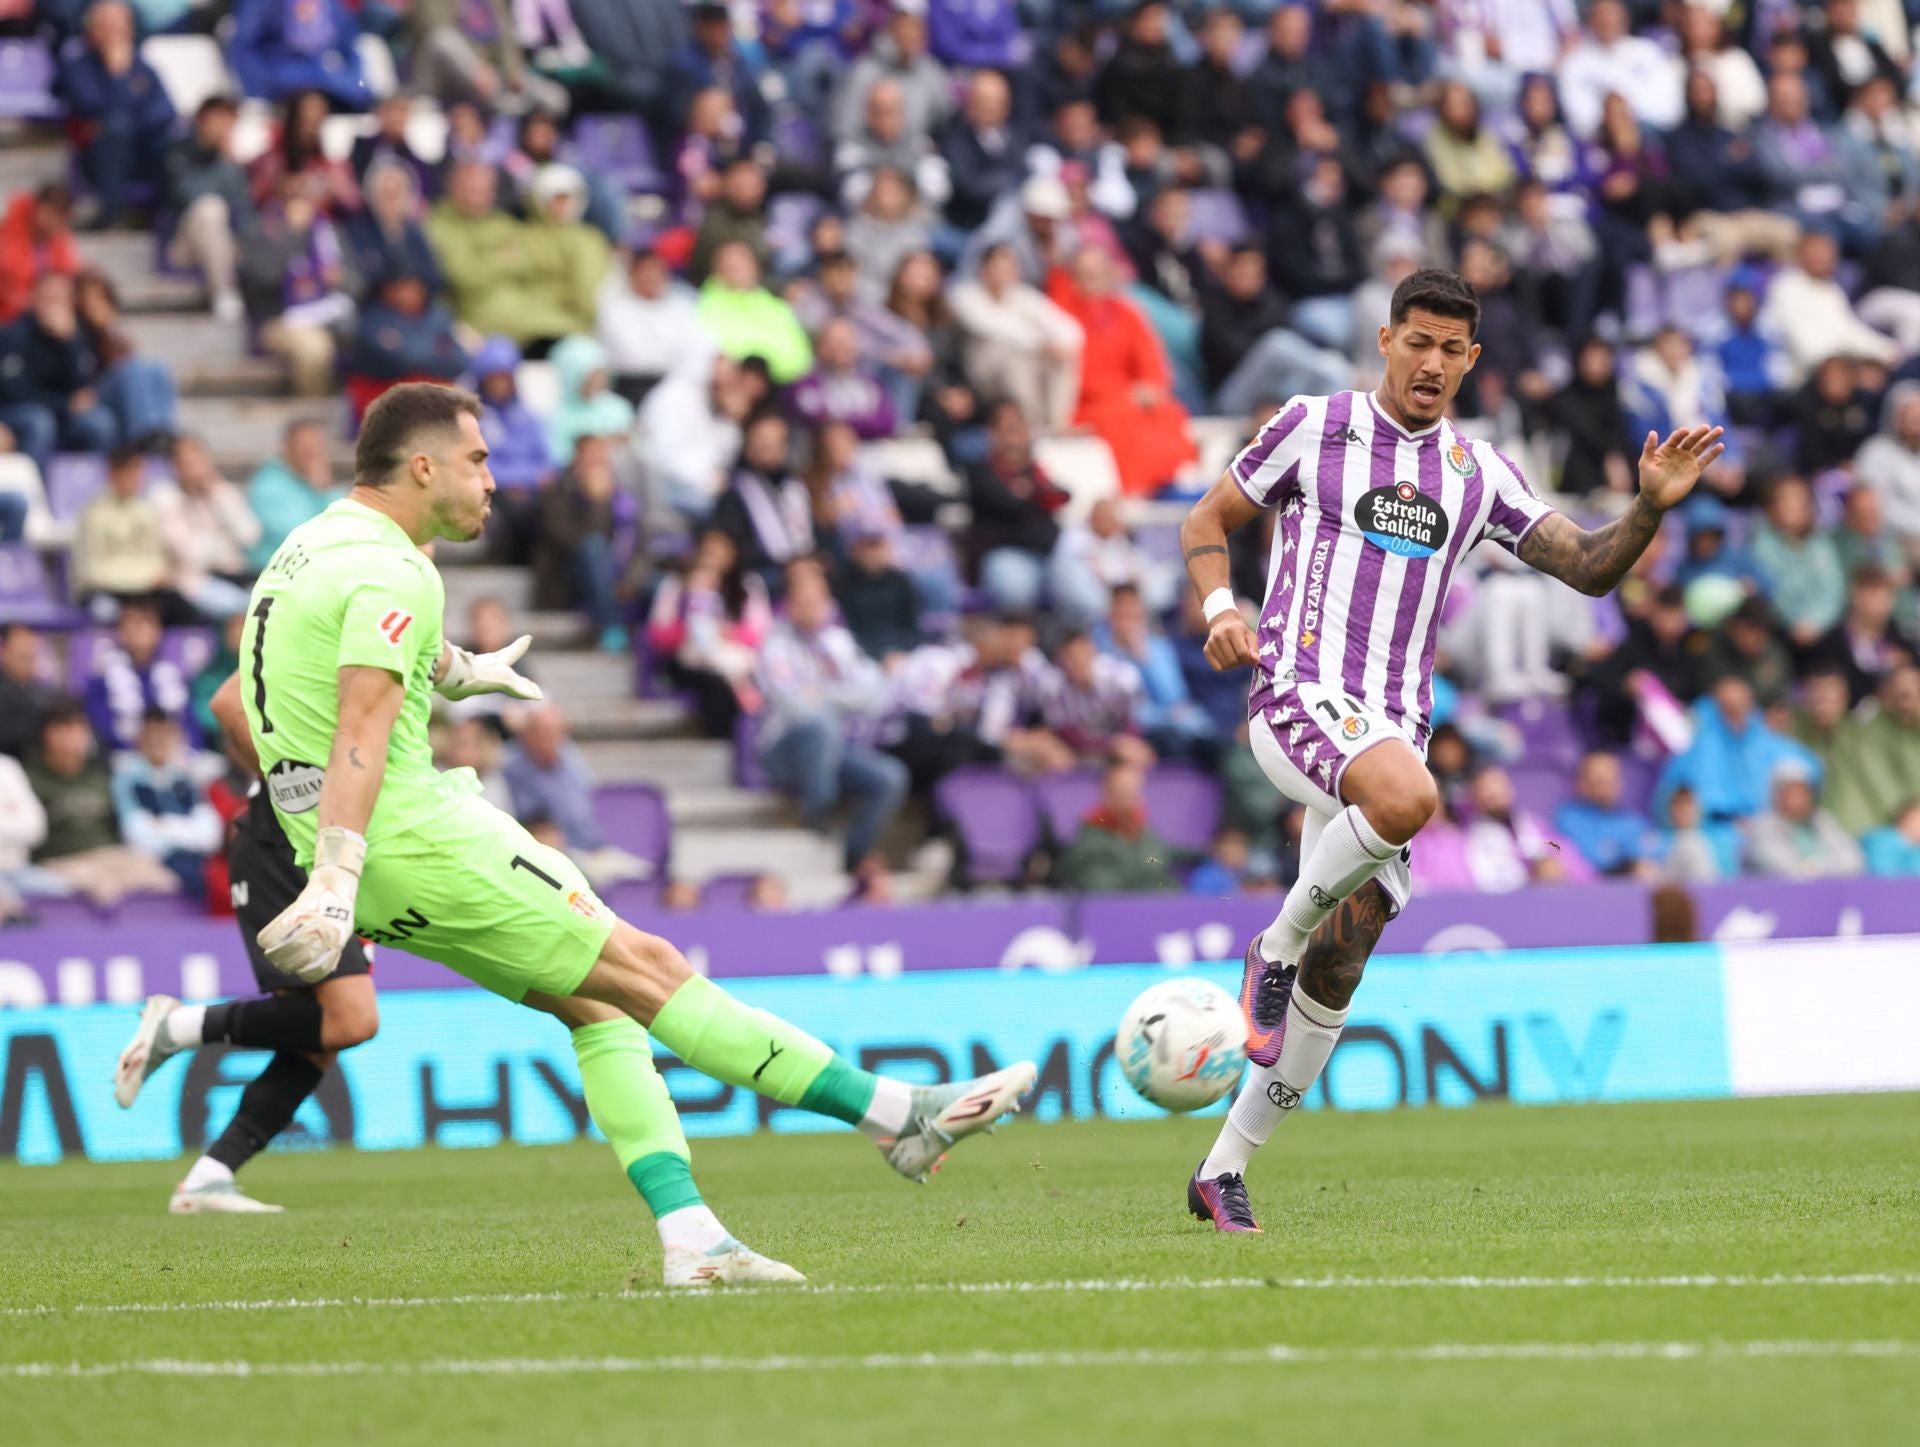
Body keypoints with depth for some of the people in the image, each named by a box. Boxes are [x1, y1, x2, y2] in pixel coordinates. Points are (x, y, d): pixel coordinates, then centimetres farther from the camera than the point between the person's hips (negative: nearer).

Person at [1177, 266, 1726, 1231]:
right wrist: (1220, 610, -9)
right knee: (1407, 798, -37)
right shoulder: (1313, 426, 3)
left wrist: (1651, 507, -8)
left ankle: (1224, 1170, 11)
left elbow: (1588, 567, 11)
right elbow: (1208, 520, 10)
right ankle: (1275, 946, -13)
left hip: (1394, 728, 5)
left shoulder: (1477, 474, 14)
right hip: (1300, 692, -5)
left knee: (1340, 963, 1)